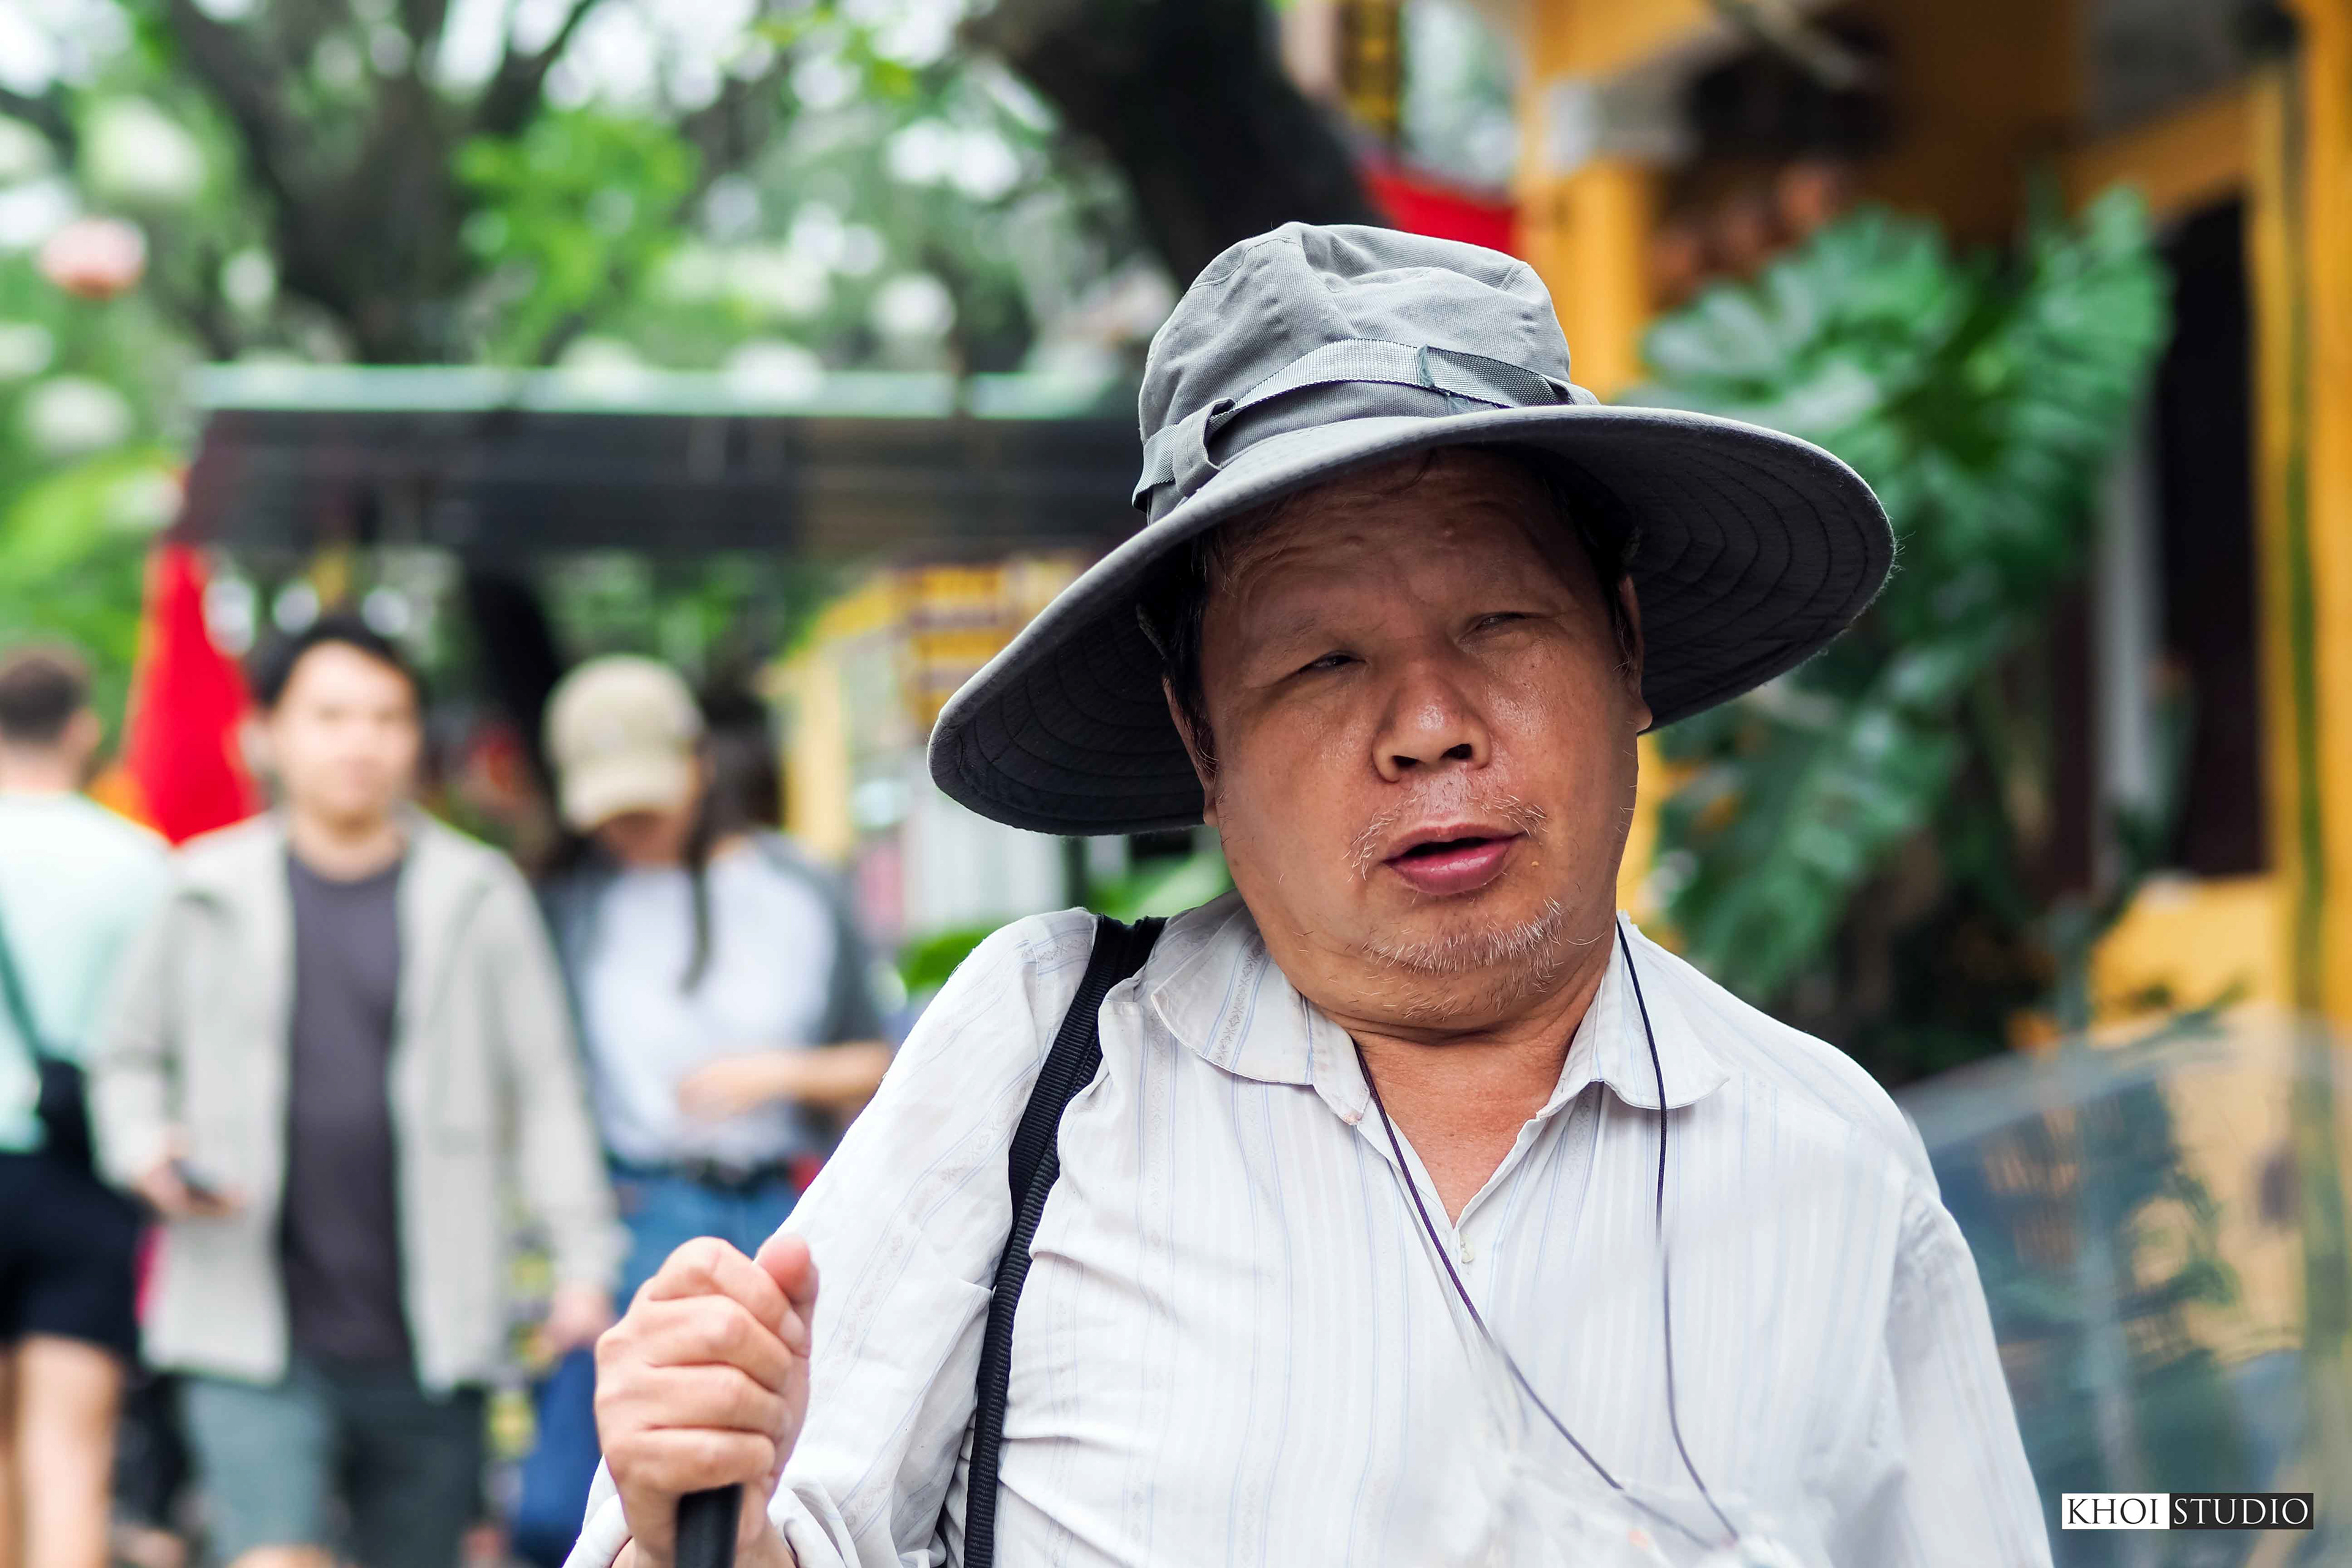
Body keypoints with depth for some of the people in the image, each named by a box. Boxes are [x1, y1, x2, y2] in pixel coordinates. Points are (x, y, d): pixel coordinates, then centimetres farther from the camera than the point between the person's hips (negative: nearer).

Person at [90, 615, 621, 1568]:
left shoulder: (477, 897, 6)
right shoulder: (209, 896, 6)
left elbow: (545, 1088, 6)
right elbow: (130, 1058, 17)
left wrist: (584, 1258, -2)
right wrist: (146, 1151, -4)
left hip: (429, 1345, 1)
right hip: (256, 1340, -1)